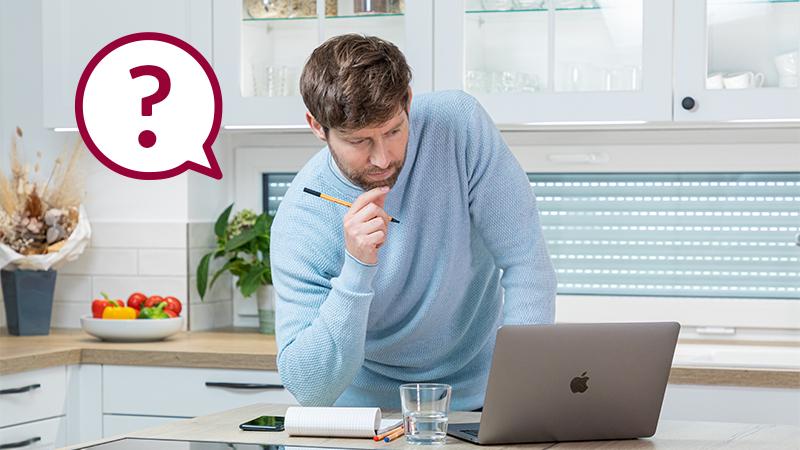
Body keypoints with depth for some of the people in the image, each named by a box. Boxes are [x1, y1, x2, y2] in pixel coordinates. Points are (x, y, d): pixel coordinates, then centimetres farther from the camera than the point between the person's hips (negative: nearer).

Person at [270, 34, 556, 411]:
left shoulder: (457, 123, -16)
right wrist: (357, 268, -33)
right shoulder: (299, 225, -19)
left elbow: (525, 260, -12)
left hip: (478, 393, 0)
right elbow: (310, 390, -23)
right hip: (370, 405, 1)